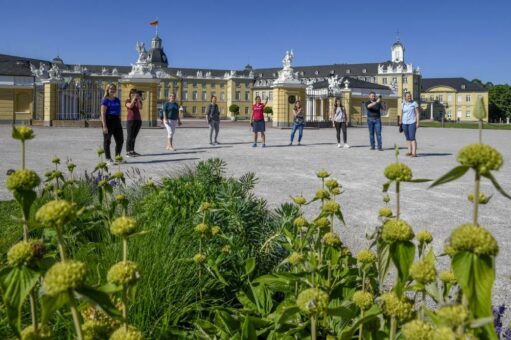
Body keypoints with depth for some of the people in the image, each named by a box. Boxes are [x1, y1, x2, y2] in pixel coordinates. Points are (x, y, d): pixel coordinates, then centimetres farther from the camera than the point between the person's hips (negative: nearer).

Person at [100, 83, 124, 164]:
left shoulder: (117, 100, 13)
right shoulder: (105, 100, -7)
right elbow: (103, 114, -12)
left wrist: (120, 123, 16)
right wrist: (104, 126, -18)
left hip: (116, 121, 7)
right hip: (108, 120, -7)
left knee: (120, 140, 8)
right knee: (107, 140, 3)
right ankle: (108, 159, 8)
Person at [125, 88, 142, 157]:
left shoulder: (138, 101, 15)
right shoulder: (128, 101, 2)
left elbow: (140, 107, -3)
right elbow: (130, 106, -19)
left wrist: (138, 100, -10)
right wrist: (134, 98, -18)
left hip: (138, 120, 5)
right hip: (130, 120, -5)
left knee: (134, 136, 7)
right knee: (130, 136, -7)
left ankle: (132, 151, 10)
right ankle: (128, 152, -7)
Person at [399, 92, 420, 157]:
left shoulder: (414, 103, -3)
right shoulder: (403, 104, 9)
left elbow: (417, 113, -5)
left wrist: (417, 122, -12)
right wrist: (401, 122, 13)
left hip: (412, 122, -5)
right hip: (405, 123, 5)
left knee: (412, 137, -14)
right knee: (408, 138, 8)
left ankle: (414, 152, -16)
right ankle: (410, 151, 17)